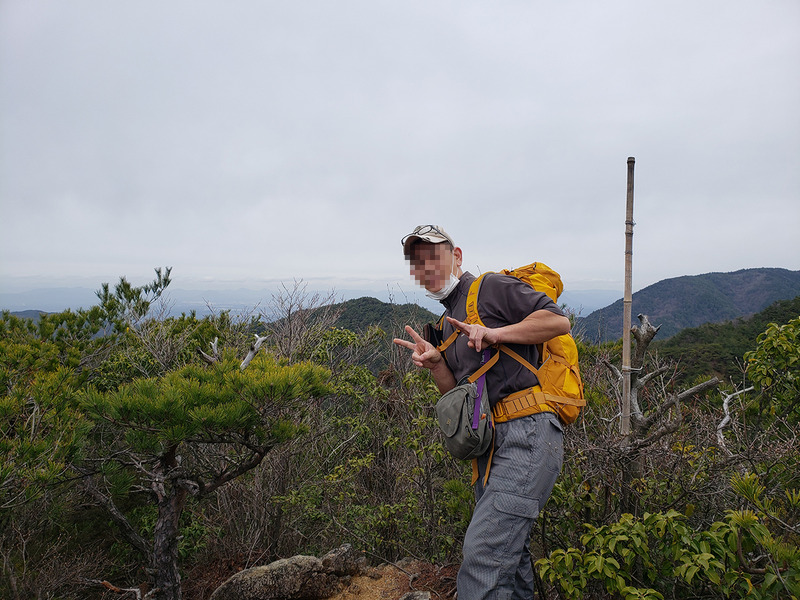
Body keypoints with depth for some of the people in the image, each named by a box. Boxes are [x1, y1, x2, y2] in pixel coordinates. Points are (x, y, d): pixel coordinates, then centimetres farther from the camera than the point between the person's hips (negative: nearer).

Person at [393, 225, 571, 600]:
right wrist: (434, 363, -1)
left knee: (483, 555, -15)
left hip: (527, 435, -8)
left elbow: (558, 320, -9)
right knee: (509, 554, 16)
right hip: (491, 443, 9)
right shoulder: (446, 325, 21)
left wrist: (494, 334, -16)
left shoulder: (492, 288, -2)